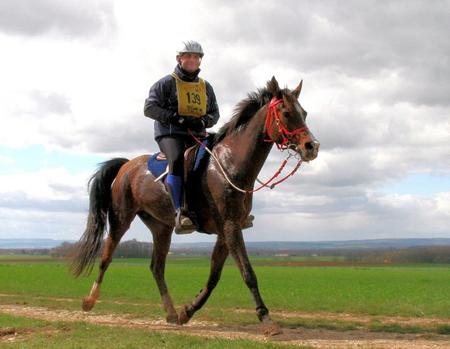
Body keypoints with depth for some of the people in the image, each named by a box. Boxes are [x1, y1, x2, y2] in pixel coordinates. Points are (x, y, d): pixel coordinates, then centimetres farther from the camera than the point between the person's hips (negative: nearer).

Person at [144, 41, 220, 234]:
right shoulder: (167, 83, 4)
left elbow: (214, 112, 20)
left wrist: (204, 122, -6)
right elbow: (149, 108, -4)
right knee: (178, 160, -35)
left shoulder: (206, 87, 20)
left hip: (197, 136, 6)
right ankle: (180, 213, -45)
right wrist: (177, 118, -15)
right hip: (170, 133, -6)